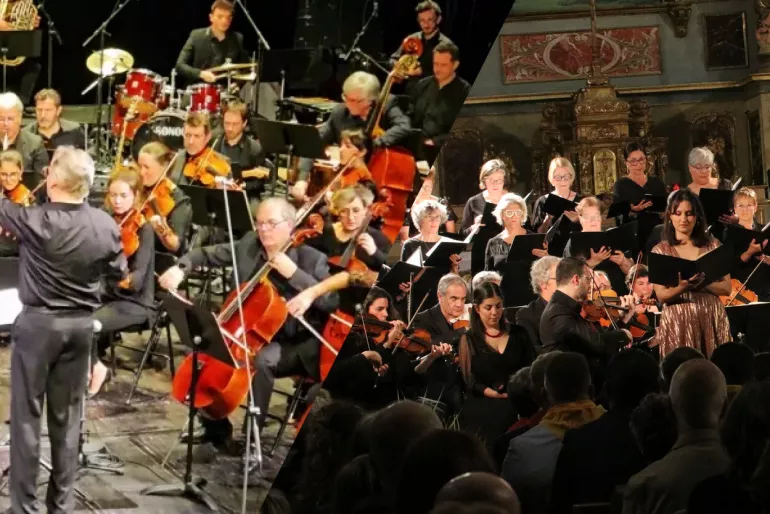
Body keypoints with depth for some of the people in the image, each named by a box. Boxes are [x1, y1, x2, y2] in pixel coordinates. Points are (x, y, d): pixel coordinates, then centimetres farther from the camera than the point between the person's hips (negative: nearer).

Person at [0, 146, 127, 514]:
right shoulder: (106, 225, -5)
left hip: (38, 322, -5)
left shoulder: (37, 221, -20)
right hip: (82, 324, 5)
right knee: (67, 415, 13)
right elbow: (119, 274, 7)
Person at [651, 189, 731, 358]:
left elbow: (727, 288, 2)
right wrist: (683, 287, -24)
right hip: (678, 322, -1)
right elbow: (661, 295, -4)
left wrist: (703, 284, -16)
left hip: (712, 320, 1)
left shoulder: (713, 245, 6)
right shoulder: (661, 250, 2)